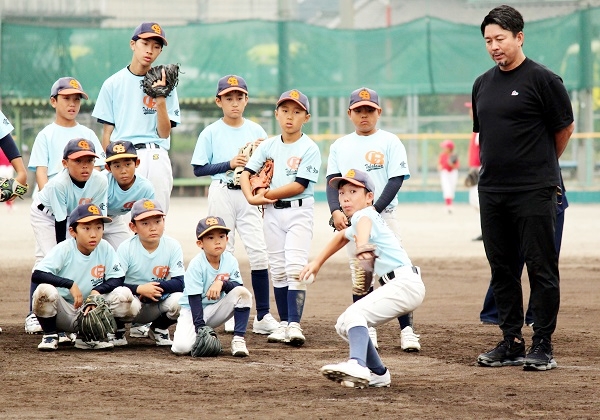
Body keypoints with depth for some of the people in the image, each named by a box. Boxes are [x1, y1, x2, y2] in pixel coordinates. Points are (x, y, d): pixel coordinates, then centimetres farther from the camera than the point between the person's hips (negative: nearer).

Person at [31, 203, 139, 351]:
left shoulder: (105, 249, -4)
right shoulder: (63, 249, -14)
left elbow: (117, 279, -5)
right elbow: (36, 275, -25)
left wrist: (98, 291, -25)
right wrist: (70, 284, -32)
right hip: (63, 313, -4)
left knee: (124, 295, -17)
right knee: (45, 290, -34)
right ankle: (50, 336, -5)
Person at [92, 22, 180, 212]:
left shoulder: (164, 85, 9)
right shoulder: (113, 84, 8)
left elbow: (164, 133, 3)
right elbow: (107, 131, 8)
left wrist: (160, 100, -9)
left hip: (156, 159, 1)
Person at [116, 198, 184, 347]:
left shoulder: (173, 246, -7)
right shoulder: (126, 248, -11)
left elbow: (180, 283, -13)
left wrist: (156, 286, -28)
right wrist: (139, 289, -32)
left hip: (158, 305, 3)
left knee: (178, 300, -28)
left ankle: (159, 329, 7)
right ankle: (118, 330, 0)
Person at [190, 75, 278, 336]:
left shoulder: (256, 131, 8)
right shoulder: (211, 133, 2)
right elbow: (199, 169, -2)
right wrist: (229, 164, -12)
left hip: (249, 194, 1)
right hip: (221, 194, -1)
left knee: (259, 251, -9)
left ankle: (263, 316, -10)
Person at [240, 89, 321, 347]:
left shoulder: (309, 148, -6)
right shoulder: (268, 146, 8)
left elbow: (299, 185, -15)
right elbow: (246, 173, 3)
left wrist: (266, 194, -10)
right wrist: (251, 198, -15)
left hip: (299, 212, -5)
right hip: (272, 212, 5)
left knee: (295, 267, -14)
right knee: (278, 270, 7)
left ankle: (294, 324, -18)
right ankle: (284, 323, 14)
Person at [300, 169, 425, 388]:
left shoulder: (365, 214, -9)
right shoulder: (353, 228, 20)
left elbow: (363, 223, -35)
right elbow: (342, 236, 43)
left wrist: (362, 247, -56)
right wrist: (317, 262, 43)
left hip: (405, 283, -10)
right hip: (394, 285, 10)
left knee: (354, 314, -27)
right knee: (344, 325, 14)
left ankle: (357, 365, -47)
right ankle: (378, 374, 18)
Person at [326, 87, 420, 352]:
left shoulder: (390, 142, 2)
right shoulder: (340, 146, 11)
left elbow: (396, 181, -5)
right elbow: (332, 181, 5)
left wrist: (374, 211, -17)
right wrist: (335, 211, -14)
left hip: (383, 216, -3)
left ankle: (407, 330, -5)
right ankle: (367, 331, 9)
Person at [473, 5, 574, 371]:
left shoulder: (542, 80, -7)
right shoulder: (483, 84, 12)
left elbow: (565, 128, 1)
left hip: (534, 193, -7)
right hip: (492, 191, 7)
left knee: (541, 268, -4)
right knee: (502, 270, 9)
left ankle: (543, 346, 0)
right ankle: (512, 343, 16)